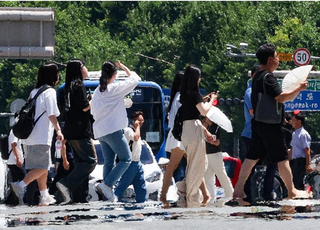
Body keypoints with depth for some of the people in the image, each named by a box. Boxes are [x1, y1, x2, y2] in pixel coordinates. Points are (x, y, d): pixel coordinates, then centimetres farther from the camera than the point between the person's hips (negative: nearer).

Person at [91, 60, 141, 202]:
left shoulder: (97, 92, 12)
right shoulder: (115, 88, -9)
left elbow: (93, 112, 18)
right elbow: (134, 79, 1)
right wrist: (124, 67, 14)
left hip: (100, 132, 8)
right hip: (113, 130, -8)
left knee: (109, 162, 11)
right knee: (126, 159, -2)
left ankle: (109, 193, 6)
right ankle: (106, 184, -15)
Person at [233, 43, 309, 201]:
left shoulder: (257, 77, 15)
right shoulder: (268, 78, -17)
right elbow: (281, 98, -23)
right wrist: (299, 88, -13)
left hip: (258, 124, 9)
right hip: (271, 126, -9)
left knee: (252, 157, 9)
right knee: (282, 158, -1)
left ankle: (239, 189, 6)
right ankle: (291, 191, 5)